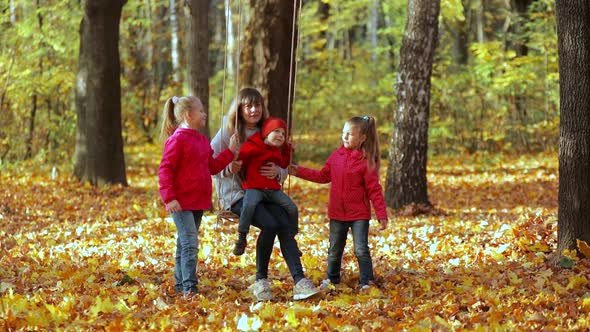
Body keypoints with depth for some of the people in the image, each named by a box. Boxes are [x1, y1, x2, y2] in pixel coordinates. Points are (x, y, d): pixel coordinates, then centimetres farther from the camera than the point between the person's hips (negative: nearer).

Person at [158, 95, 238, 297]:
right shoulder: (177, 139, -13)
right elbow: (165, 169, -15)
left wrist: (230, 151, 9)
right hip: (181, 202, -9)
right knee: (190, 243, -13)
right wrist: (169, 198, -21)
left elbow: (213, 167, 18)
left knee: (185, 243, 15)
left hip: (198, 201, 9)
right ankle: (189, 288, -14)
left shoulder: (202, 140, 14)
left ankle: (180, 285, 22)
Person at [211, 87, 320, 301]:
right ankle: (261, 280, -14)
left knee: (285, 224, -25)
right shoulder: (227, 132, 1)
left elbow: (284, 169, 16)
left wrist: (277, 172, -8)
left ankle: (299, 281, -34)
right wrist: (228, 169, -23)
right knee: (270, 224, -29)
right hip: (236, 193, -4)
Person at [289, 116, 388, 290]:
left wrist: (382, 215, -14)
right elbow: (323, 176, 13)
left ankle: (366, 282, 3)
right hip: (337, 213, 5)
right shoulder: (337, 156, 3)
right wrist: (299, 171, 8)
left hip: (359, 214, -5)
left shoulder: (366, 161, -12)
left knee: (361, 250, -7)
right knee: (334, 249, 17)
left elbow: (374, 190, -12)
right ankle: (331, 278, 33)